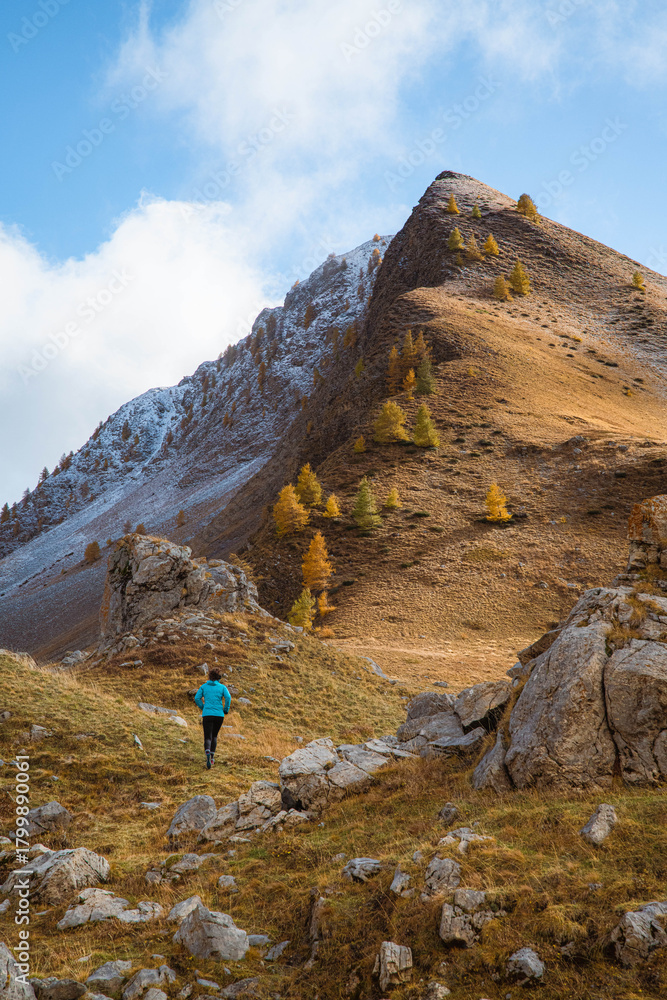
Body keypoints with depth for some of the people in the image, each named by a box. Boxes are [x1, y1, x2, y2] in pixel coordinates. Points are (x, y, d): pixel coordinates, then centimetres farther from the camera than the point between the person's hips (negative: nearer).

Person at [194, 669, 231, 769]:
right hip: (219, 715, 1)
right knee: (214, 736, 22)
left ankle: (208, 757, -30)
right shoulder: (222, 687, 7)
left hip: (207, 715, -1)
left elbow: (197, 698, -1)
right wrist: (226, 710, 2)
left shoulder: (204, 686, 9)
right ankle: (212, 757, 20)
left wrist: (203, 708, 12)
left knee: (208, 738, -4)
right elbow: (228, 697, -10)